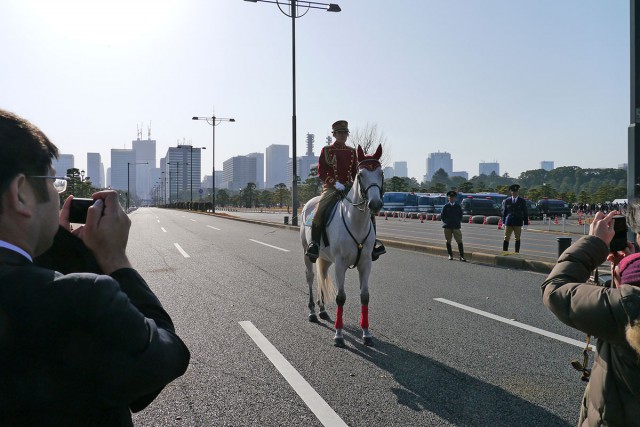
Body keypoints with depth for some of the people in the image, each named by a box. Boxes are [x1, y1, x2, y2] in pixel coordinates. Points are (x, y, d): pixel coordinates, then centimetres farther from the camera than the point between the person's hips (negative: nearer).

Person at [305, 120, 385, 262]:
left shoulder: (352, 152, 15)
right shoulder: (326, 150, 3)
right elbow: (321, 173, -2)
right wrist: (335, 183, -16)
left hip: (349, 186, 4)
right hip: (331, 187, -3)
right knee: (320, 209, -30)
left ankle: (373, 241, -3)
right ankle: (314, 242, -19)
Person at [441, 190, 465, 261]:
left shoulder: (458, 206, 6)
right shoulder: (445, 206, 4)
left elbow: (461, 215, 13)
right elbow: (442, 216, 8)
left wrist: (458, 222, 4)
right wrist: (445, 222, 3)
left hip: (456, 226, 0)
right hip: (447, 227, 1)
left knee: (459, 241, -7)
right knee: (448, 241, 6)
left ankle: (461, 256, -5)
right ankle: (450, 255, 18)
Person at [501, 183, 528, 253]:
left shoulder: (522, 201, 4)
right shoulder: (506, 201, 7)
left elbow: (525, 213, 4)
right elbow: (504, 212, 10)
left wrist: (525, 224, -1)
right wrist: (503, 222, 5)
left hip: (518, 223, 0)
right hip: (508, 222, 0)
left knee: (517, 239, 5)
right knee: (506, 238, -2)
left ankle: (517, 253, 12)